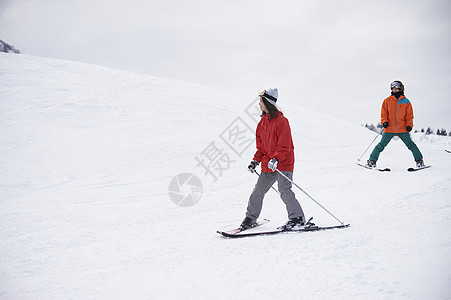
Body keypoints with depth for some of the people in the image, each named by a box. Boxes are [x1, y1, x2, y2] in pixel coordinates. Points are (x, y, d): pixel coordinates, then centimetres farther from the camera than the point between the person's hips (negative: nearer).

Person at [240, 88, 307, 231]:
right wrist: (256, 161, 7)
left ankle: (297, 218, -2)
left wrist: (276, 159, -30)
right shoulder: (263, 122, 12)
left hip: (283, 163, -8)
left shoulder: (281, 121, -13)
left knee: (284, 191, -15)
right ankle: (250, 218, 20)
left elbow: (284, 146, -18)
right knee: (258, 191, 9)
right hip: (268, 164, 8)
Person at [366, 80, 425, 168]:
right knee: (382, 144, -6)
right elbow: (384, 113, 10)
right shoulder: (387, 101, 9)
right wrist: (384, 121, -8)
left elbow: (409, 115, 9)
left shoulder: (406, 102, 8)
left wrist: (409, 125, -5)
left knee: (410, 144, -4)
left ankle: (419, 160, 8)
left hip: (402, 129, 0)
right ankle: (372, 160, 1)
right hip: (389, 128, 0)